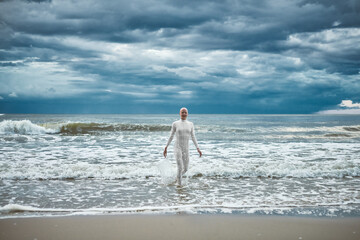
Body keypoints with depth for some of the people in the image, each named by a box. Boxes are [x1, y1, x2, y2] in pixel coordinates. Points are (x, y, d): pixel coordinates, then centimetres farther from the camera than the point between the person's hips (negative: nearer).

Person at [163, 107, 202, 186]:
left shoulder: (190, 124, 5)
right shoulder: (175, 124, -3)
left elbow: (193, 137, 5)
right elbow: (171, 137, 4)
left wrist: (198, 149, -4)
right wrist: (166, 148, 4)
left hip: (186, 149, 4)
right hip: (177, 148, -4)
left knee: (185, 169, 12)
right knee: (180, 168, -16)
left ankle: (177, 177, 45)